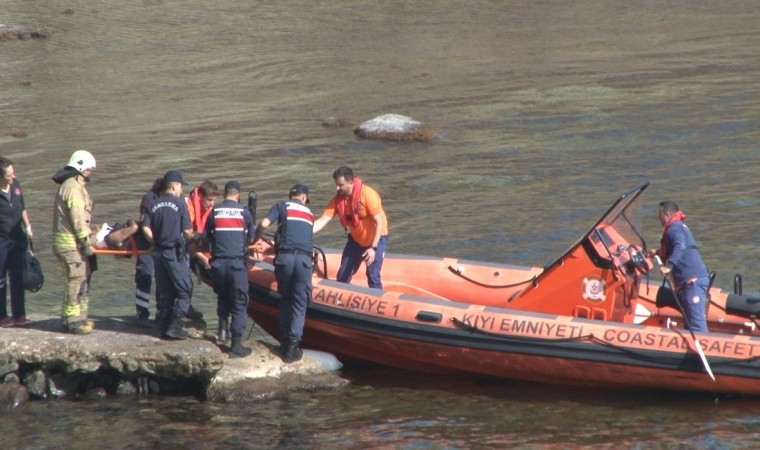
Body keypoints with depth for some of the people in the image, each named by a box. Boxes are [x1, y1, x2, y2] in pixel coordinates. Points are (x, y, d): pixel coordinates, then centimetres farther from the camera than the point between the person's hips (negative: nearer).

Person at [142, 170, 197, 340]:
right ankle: (174, 325, -8)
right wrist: (190, 238, 11)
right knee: (185, 290, 0)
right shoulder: (180, 203, -9)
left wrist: (156, 242, 11)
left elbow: (146, 228, -1)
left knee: (164, 292, 13)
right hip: (175, 252, -6)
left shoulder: (153, 205, 6)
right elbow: (187, 231, -10)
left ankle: (165, 325, 15)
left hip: (159, 252, 6)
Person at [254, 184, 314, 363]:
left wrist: (255, 241, 18)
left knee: (285, 300, 18)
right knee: (299, 304, 5)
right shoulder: (308, 213, 26)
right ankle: (291, 347, -2)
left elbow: (263, 224, -1)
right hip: (304, 259, 1)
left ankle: (284, 340, 17)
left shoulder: (281, 206, 14)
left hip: (285, 256, -1)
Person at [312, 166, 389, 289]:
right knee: (343, 276, 5)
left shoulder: (368, 195, -27)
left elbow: (379, 222, -25)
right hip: (356, 239, 5)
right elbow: (322, 221, -15)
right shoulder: (338, 199, -13)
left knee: (373, 276, -12)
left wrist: (373, 248, -29)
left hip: (376, 239, -5)